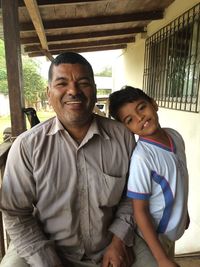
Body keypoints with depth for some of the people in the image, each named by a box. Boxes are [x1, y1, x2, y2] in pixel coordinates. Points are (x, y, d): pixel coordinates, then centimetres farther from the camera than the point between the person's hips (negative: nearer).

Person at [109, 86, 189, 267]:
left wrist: (184, 212, 15)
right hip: (154, 235, -6)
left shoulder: (175, 136, -9)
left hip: (171, 230, 6)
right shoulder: (142, 157, -32)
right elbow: (140, 211, -23)